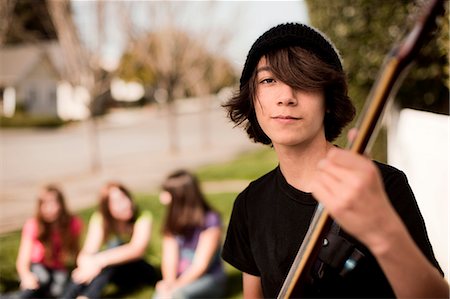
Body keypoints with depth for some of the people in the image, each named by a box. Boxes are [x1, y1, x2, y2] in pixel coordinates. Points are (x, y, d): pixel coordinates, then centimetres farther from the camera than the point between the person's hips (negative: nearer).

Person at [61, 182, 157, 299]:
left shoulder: (142, 217, -18)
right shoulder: (99, 219, -11)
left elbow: (137, 249, -36)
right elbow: (88, 252, -25)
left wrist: (99, 261, -48)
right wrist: (86, 263, -51)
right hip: (114, 273, 2)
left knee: (114, 245, -31)